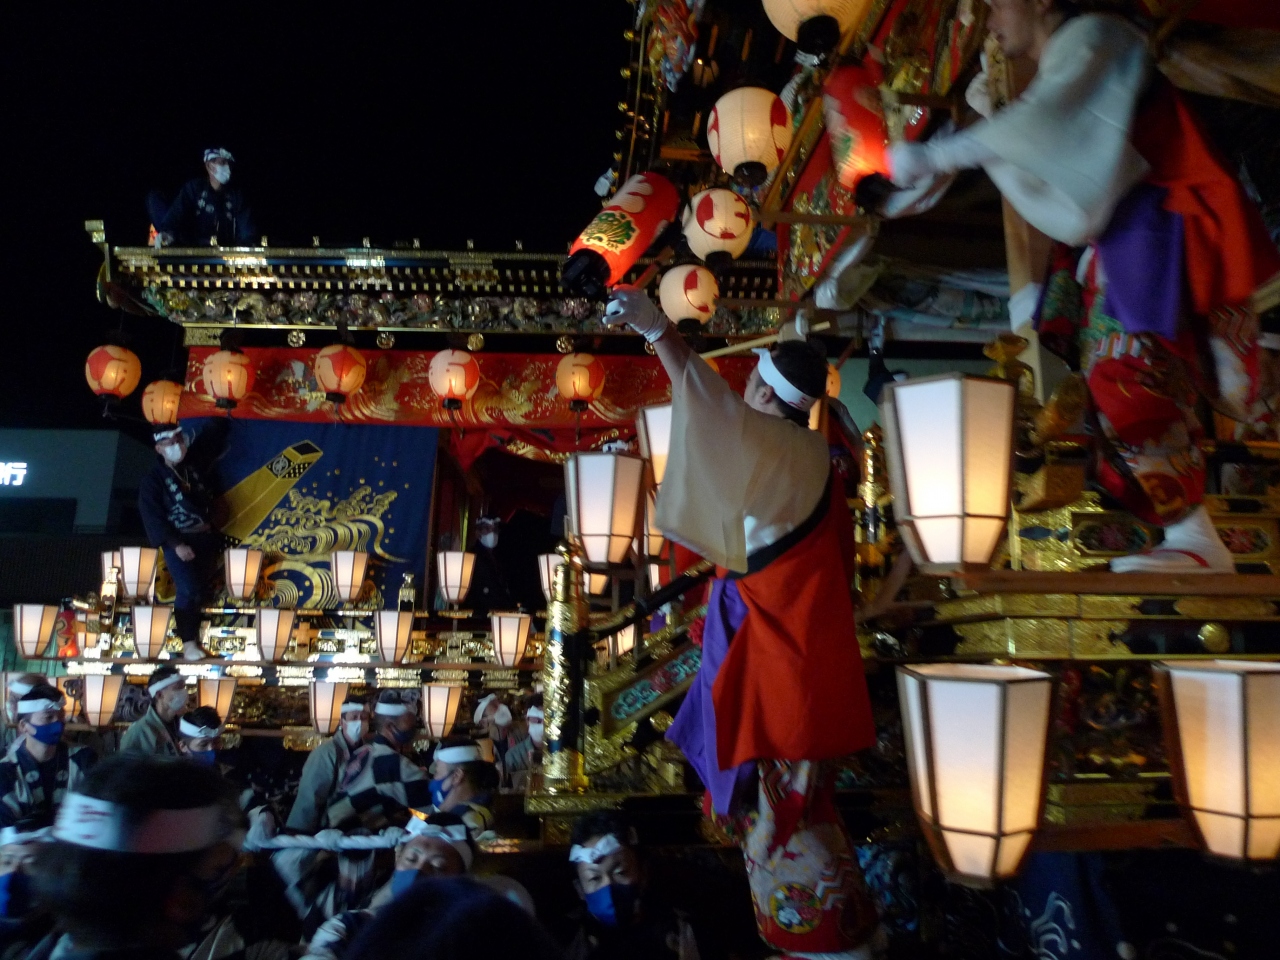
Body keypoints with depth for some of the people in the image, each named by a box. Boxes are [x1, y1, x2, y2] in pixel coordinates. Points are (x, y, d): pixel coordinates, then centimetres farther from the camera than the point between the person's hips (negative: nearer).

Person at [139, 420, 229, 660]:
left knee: (201, 589, 4)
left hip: (206, 537, 5)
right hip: (178, 542, -5)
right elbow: (152, 517, -9)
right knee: (188, 590, -14)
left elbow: (213, 435, 15)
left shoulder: (193, 462, 9)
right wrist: (175, 544, -16)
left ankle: (195, 634, 11)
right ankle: (188, 643, -9)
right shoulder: (152, 481, -4)